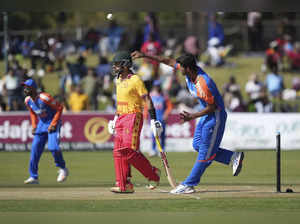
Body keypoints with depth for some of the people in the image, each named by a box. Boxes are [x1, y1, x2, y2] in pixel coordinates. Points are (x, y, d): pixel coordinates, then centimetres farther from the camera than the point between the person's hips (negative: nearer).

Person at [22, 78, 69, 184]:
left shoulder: (44, 98, -26)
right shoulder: (28, 100, -3)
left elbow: (59, 108, -19)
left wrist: (53, 124, -20)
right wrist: (34, 126, 5)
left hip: (52, 123, -7)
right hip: (41, 124, 7)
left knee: (53, 147, -22)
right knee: (35, 149, -1)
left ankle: (63, 169, 2)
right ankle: (33, 177, 5)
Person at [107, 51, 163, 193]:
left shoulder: (135, 80, -11)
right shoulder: (118, 80, 15)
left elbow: (147, 100, -13)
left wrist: (153, 120, -18)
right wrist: (115, 119, 26)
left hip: (133, 117, -9)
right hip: (121, 118, 9)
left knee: (129, 151, -16)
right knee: (118, 151, 2)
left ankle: (153, 174, 0)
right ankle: (124, 185, 4)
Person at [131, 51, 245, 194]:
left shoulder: (202, 84, -32)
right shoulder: (189, 70, -7)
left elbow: (212, 107, -23)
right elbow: (168, 61, 4)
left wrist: (192, 116, -22)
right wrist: (144, 55, 4)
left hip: (216, 115, -10)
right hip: (206, 115, 10)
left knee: (205, 152, -4)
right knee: (198, 146, 14)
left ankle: (188, 184, -4)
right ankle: (232, 157, 18)